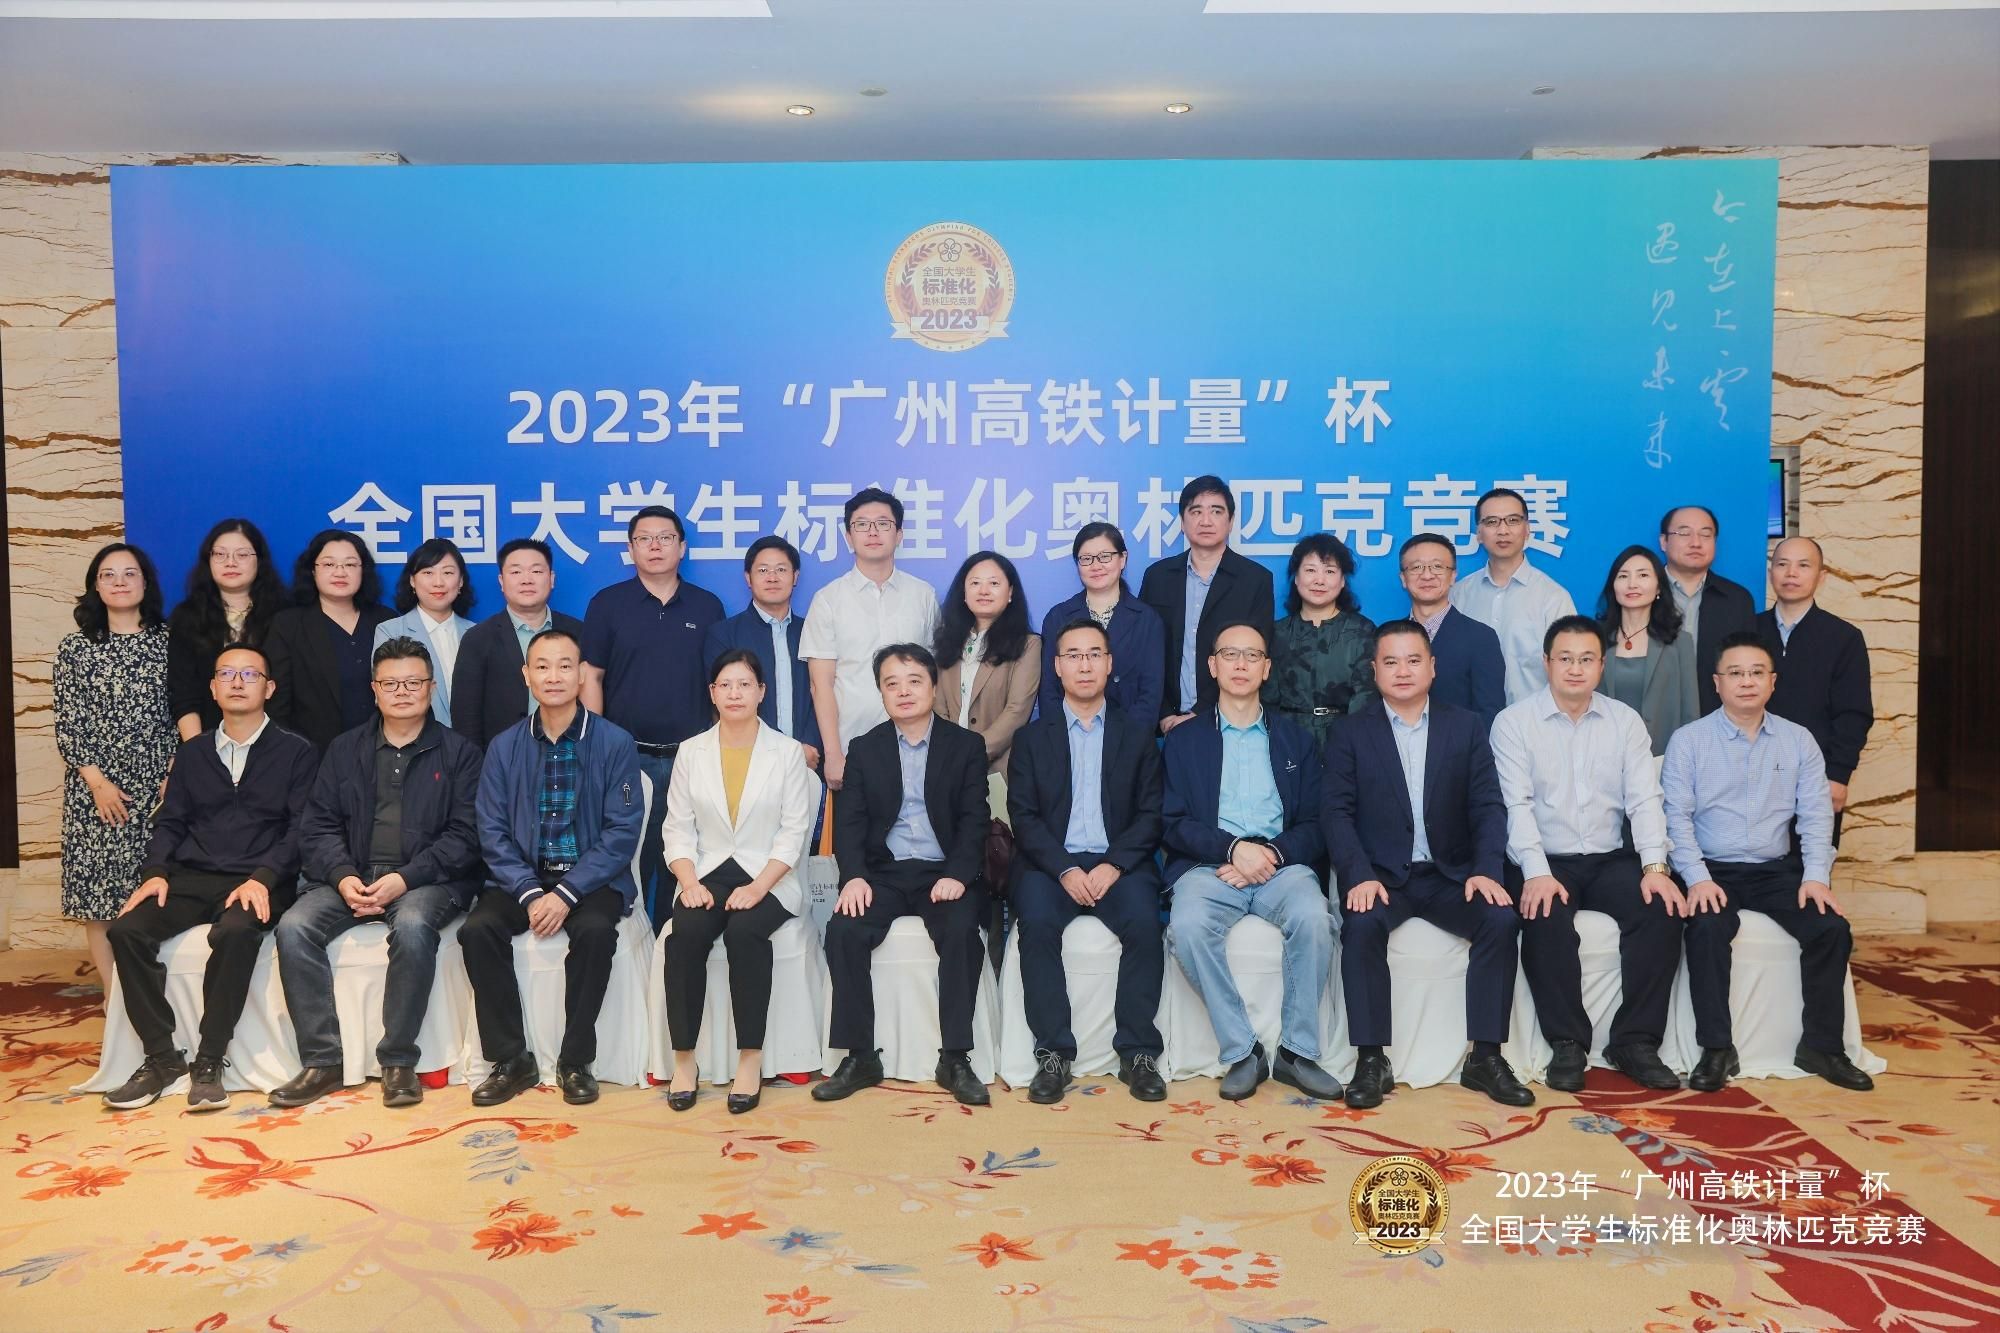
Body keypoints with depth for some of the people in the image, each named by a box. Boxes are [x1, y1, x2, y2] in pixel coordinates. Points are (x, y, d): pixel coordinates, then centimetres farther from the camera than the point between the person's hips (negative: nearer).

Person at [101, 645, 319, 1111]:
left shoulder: (296, 752, 6)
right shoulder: (192, 753, 20)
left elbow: (301, 827, -3)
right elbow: (170, 821, 16)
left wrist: (263, 878, -18)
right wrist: (156, 872, -4)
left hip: (257, 881, -4)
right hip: (190, 879, 4)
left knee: (234, 932, -35)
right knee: (127, 930, -22)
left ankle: (208, 1062, -23)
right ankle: (162, 1057, -12)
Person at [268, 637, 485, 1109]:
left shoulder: (459, 752, 7)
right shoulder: (345, 749, 17)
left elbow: (464, 835, -3)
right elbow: (318, 826, 10)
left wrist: (405, 879, -16)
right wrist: (343, 876, -10)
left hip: (425, 879, -3)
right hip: (351, 875, 4)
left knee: (412, 926, -35)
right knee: (294, 928, -23)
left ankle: (398, 1061, -22)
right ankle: (322, 1061, -16)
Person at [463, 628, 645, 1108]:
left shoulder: (615, 743, -5)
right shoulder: (504, 747, 4)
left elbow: (622, 831, -9)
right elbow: (493, 832, 1)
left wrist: (567, 893, -19)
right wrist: (529, 893, -15)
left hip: (591, 878, -3)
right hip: (522, 876, 3)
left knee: (595, 931, -32)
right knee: (477, 930, -24)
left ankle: (575, 1061, -13)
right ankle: (512, 1059, -8)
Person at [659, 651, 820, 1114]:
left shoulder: (788, 751, 3)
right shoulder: (691, 751, 10)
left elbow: (793, 831, -3)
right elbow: (679, 828, 7)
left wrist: (758, 887, -16)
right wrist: (689, 882, -11)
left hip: (768, 878, -2)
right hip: (707, 873, 2)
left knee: (745, 931, -32)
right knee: (686, 933, -28)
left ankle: (750, 1059, -24)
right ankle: (683, 1059, -19)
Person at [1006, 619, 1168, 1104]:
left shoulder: (1137, 732, 13)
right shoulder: (1032, 737, 12)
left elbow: (1152, 813, 4)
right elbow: (1023, 816, 2)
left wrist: (1114, 866, -13)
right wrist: (1065, 869, -15)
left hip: (1118, 862, 0)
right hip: (1050, 863, 0)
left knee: (1144, 922, -29)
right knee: (1037, 923, -31)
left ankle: (1138, 1053, -16)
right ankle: (1053, 1053, -20)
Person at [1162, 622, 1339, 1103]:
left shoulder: (1295, 739, 19)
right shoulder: (1183, 739, 15)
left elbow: (1314, 826, 10)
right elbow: (1174, 825, 4)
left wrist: (1273, 852, -10)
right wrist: (1234, 848, -13)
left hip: (1282, 865, 1)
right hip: (1209, 865, -1)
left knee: (1312, 917, -32)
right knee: (1188, 924, -33)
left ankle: (1297, 1050, -17)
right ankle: (1240, 1053, -20)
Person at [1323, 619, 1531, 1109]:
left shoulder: (1467, 726, 9)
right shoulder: (1351, 734, 5)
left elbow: (1488, 805, 3)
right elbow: (1338, 813, -3)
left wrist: (1486, 870, -14)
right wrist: (1359, 876, -19)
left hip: (1449, 874, 2)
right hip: (1381, 875, -1)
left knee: (1502, 920, -25)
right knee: (1362, 926, -31)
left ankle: (1485, 1057, -13)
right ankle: (1371, 1060, -21)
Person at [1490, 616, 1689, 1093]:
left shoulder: (1625, 722, 9)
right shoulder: (1513, 722, -1)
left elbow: (1644, 799, 1)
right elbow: (1517, 804, -10)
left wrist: (1655, 866, -15)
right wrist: (1537, 873, -23)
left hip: (1610, 860, 3)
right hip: (1543, 862, -3)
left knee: (1664, 909, -24)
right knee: (1547, 919, -33)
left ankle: (1635, 1041, -14)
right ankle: (1567, 1045, -18)